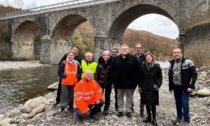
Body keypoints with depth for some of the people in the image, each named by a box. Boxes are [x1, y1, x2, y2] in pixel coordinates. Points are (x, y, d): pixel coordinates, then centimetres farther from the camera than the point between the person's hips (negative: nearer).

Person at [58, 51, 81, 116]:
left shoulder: (77, 63, 7)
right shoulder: (64, 63, -2)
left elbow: (79, 72, 14)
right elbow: (59, 71, -1)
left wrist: (77, 76, -2)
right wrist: (64, 76, -13)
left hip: (74, 82, 3)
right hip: (65, 82, -3)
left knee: (71, 95, 14)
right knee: (64, 95, -1)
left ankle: (71, 106, 30)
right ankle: (62, 109, 5)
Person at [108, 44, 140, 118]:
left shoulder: (133, 58, -3)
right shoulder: (116, 59, 3)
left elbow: (137, 69, -4)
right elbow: (111, 70, 8)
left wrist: (135, 79, -8)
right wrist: (113, 78, 1)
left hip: (130, 82, -1)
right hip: (119, 82, 2)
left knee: (129, 97, 10)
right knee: (120, 97, 12)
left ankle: (128, 111, 23)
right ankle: (120, 110, 25)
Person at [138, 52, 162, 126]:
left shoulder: (156, 66, -6)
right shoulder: (143, 66, 0)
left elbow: (160, 77, -1)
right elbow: (141, 77, 6)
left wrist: (158, 85, -13)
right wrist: (140, 86, 5)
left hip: (153, 88, -3)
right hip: (145, 88, 3)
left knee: (153, 104, 0)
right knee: (147, 103, 12)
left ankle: (154, 118, 16)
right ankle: (148, 117, 28)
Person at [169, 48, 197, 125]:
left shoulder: (188, 62, -11)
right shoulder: (171, 63, 6)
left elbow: (194, 74, -11)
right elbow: (170, 76, 14)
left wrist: (191, 86, -16)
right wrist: (170, 87, 14)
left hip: (185, 87, -5)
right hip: (176, 87, 5)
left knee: (184, 103, -5)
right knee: (178, 102, 14)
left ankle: (186, 120, 11)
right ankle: (179, 117, 31)